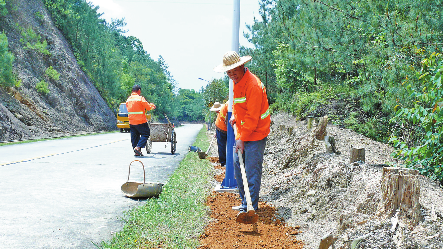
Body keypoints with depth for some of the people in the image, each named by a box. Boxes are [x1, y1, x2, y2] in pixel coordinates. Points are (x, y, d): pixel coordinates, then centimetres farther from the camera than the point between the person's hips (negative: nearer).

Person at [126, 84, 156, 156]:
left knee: (134, 136, 12)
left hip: (131, 122, 6)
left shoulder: (128, 99, 9)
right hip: (140, 121, -6)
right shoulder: (140, 98, -11)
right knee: (145, 134, 5)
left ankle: (137, 152, 11)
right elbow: (148, 107, -10)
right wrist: (152, 106, 14)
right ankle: (138, 147, -11)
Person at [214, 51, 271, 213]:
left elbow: (252, 117, -22)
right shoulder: (237, 82, 9)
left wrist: (241, 139, -21)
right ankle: (244, 203, 25)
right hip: (242, 134, 10)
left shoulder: (253, 85, -21)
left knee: (252, 171, -6)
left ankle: (251, 208, 2)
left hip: (254, 134, -9)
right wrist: (234, 116, 13)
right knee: (238, 165, 14)